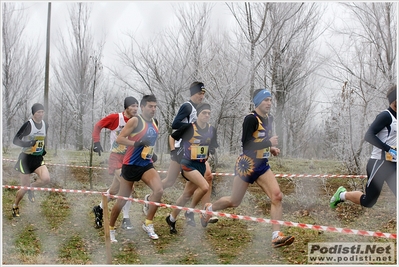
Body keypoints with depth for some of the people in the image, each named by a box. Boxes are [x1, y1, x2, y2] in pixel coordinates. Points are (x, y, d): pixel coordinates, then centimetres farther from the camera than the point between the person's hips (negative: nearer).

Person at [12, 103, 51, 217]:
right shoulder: (28, 125, -15)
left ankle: (31, 187, 11)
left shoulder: (45, 125, 4)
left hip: (38, 159, 5)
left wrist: (43, 148, 9)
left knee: (46, 179, -22)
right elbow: (15, 140, -16)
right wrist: (28, 143, -31)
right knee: (24, 188, 1)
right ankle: (15, 206, 30)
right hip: (26, 158, -5)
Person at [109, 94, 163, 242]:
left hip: (146, 164, 5)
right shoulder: (135, 121, -11)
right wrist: (136, 143, -28)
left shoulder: (155, 123, 9)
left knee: (159, 190, -20)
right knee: (122, 200, 5)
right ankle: (110, 229, 25)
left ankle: (148, 223, -7)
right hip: (131, 165, -5)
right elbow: (119, 139, -17)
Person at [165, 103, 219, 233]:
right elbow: (173, 137, -1)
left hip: (202, 165, 6)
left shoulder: (212, 130, 2)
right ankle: (190, 212, -4)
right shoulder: (188, 127, -14)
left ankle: (172, 219, 29)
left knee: (187, 194, 12)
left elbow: (213, 147, 15)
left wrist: (212, 149, -4)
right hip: (188, 164, -6)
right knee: (205, 187, -24)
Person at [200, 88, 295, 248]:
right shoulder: (251, 119, -18)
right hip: (247, 165, -7)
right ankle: (209, 209, 39)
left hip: (262, 166, 7)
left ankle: (276, 236, -13)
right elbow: (246, 145, -23)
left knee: (277, 196, -13)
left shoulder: (269, 118, 6)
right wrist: (269, 142, -22)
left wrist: (271, 148, 2)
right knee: (234, 202, 8)